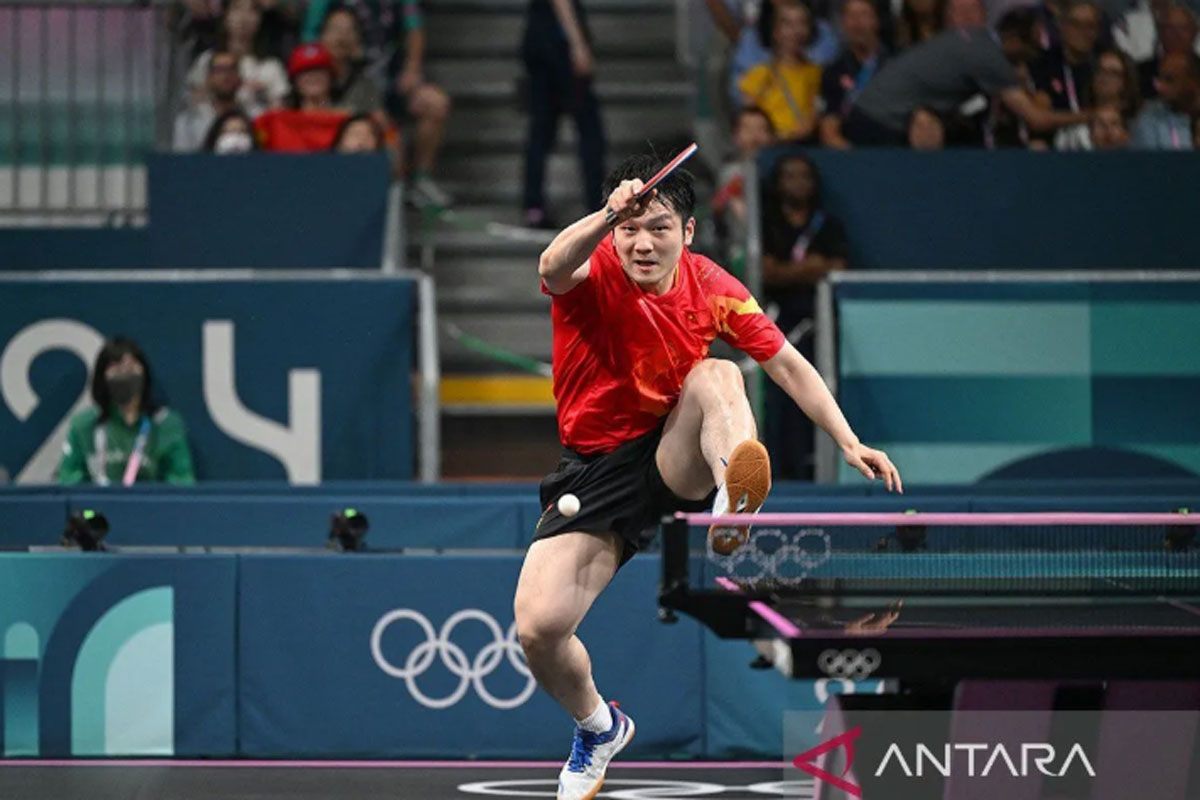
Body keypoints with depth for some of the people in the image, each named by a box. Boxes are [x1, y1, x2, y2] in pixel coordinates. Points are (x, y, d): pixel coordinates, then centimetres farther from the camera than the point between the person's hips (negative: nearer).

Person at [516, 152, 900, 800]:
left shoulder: (711, 287, -5)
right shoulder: (593, 273, -15)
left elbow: (786, 363, 4)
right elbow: (553, 268, -40)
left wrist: (848, 442, -5)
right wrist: (610, 214, -60)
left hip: (677, 457, 1)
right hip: (595, 468, -1)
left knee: (717, 376, -29)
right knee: (538, 625, -17)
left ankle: (734, 504, -59)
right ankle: (598, 729, 16)